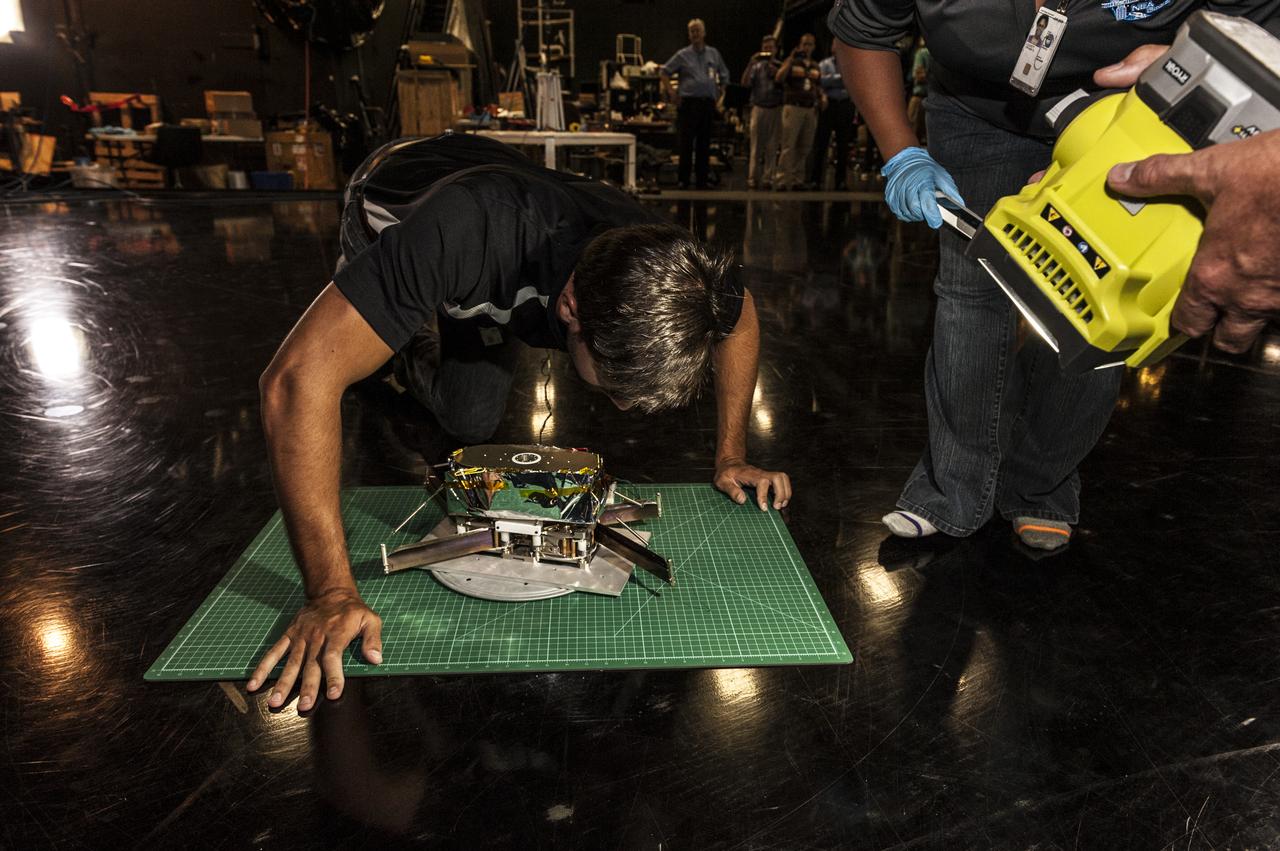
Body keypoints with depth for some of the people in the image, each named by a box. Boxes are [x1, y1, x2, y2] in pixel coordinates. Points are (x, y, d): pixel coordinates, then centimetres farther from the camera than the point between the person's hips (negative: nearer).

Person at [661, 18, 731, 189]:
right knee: (686, 143, -5)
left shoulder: (714, 54, 13)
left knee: (704, 143, 5)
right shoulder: (682, 55, 4)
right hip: (688, 103, -3)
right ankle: (683, 180, 0)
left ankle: (702, 180, 10)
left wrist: (720, 91, 14)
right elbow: (663, 72, 5)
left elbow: (724, 74, 25)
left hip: (708, 103, 3)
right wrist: (671, 92, -3)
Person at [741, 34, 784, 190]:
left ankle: (767, 178, 6)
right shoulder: (756, 66, 8)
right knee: (756, 146, 0)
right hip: (759, 107, 0)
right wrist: (750, 65, -12)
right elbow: (745, 83, -3)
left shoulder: (781, 66, 8)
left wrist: (774, 70, -13)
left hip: (776, 109, 0)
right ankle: (752, 178, 2)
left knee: (772, 147, 1)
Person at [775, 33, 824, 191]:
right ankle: (781, 180, -10)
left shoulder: (815, 65, 18)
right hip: (793, 107, -5)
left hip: (811, 109, 5)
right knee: (788, 146, -11)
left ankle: (797, 180, 10)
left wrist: (822, 98, 8)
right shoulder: (792, 62, 4)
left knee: (804, 148, 5)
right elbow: (778, 78, -11)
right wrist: (790, 60, -14)